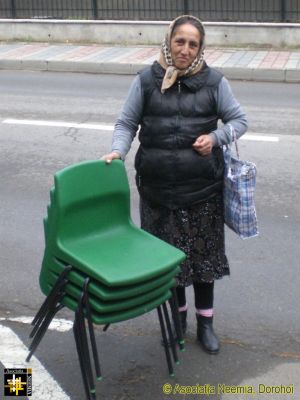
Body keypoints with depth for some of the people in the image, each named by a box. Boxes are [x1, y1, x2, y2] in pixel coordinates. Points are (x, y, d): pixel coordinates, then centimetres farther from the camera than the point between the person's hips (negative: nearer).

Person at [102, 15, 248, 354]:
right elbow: (127, 122, 5)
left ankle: (205, 322, 25)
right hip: (158, 187, 0)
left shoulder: (214, 81, 0)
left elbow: (239, 120, 8)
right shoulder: (146, 80, 0)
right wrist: (118, 150, -13)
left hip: (202, 187, 0)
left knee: (203, 252, 9)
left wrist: (216, 137, -10)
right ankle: (177, 315, 31)